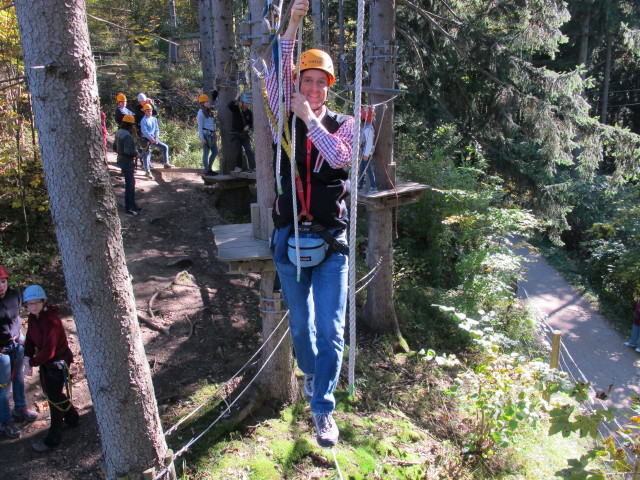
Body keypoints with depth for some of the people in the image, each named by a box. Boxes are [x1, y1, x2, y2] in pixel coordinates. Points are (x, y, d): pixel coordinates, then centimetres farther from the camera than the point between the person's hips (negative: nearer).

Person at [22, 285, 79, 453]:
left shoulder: (51, 321, -29)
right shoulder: (33, 317, -1)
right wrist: (27, 357, -9)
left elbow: (48, 351, -29)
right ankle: (72, 418, 49)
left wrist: (31, 362, -16)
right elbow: (30, 339, 6)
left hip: (58, 362, -9)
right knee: (50, 392, 25)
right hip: (45, 361, 9)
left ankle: (53, 439, 20)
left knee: (54, 397, 4)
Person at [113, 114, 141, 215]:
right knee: (130, 185, -2)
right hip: (127, 162, -10)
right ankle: (129, 207, 4)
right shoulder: (127, 135, -22)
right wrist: (136, 154, -14)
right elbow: (128, 150, -30)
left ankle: (131, 205, 27)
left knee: (131, 183, 18)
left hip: (121, 160, 10)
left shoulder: (118, 132, 9)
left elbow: (115, 148, 17)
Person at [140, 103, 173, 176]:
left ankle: (166, 163, 0)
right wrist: (151, 138, -19)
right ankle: (148, 171, 2)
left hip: (153, 139, 6)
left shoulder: (154, 119, 9)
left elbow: (157, 129, 10)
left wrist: (156, 137, -5)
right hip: (146, 139, -6)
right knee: (146, 154, -3)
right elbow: (144, 131, -16)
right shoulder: (144, 120, -10)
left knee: (165, 147, -4)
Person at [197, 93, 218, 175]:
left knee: (215, 152, 10)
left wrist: (215, 134, 20)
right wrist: (202, 139, -18)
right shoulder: (201, 113, -10)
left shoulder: (209, 111, 16)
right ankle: (206, 171, 2)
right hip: (205, 135, -9)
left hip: (211, 135, 9)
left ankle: (209, 168, 19)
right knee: (206, 153, -4)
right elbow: (200, 126, -13)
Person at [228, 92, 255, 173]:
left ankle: (253, 167, -10)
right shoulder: (235, 108, -5)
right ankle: (238, 167, 17)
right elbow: (229, 105, -26)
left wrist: (248, 126, -13)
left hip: (245, 134, 2)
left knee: (249, 150, -8)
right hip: (235, 134, -2)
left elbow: (251, 123, 9)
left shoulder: (249, 112, 3)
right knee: (237, 151, 2)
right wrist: (236, 98, -22)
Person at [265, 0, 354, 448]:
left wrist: (310, 118, -20)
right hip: (290, 237, 2)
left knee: (330, 330, -4)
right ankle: (311, 373, 44)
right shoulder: (284, 121, 5)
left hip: (330, 240, -1)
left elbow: (340, 157, -17)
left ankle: (323, 409, 7)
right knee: (301, 323, 17)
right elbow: (276, 77, -11)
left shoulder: (342, 125, 3)